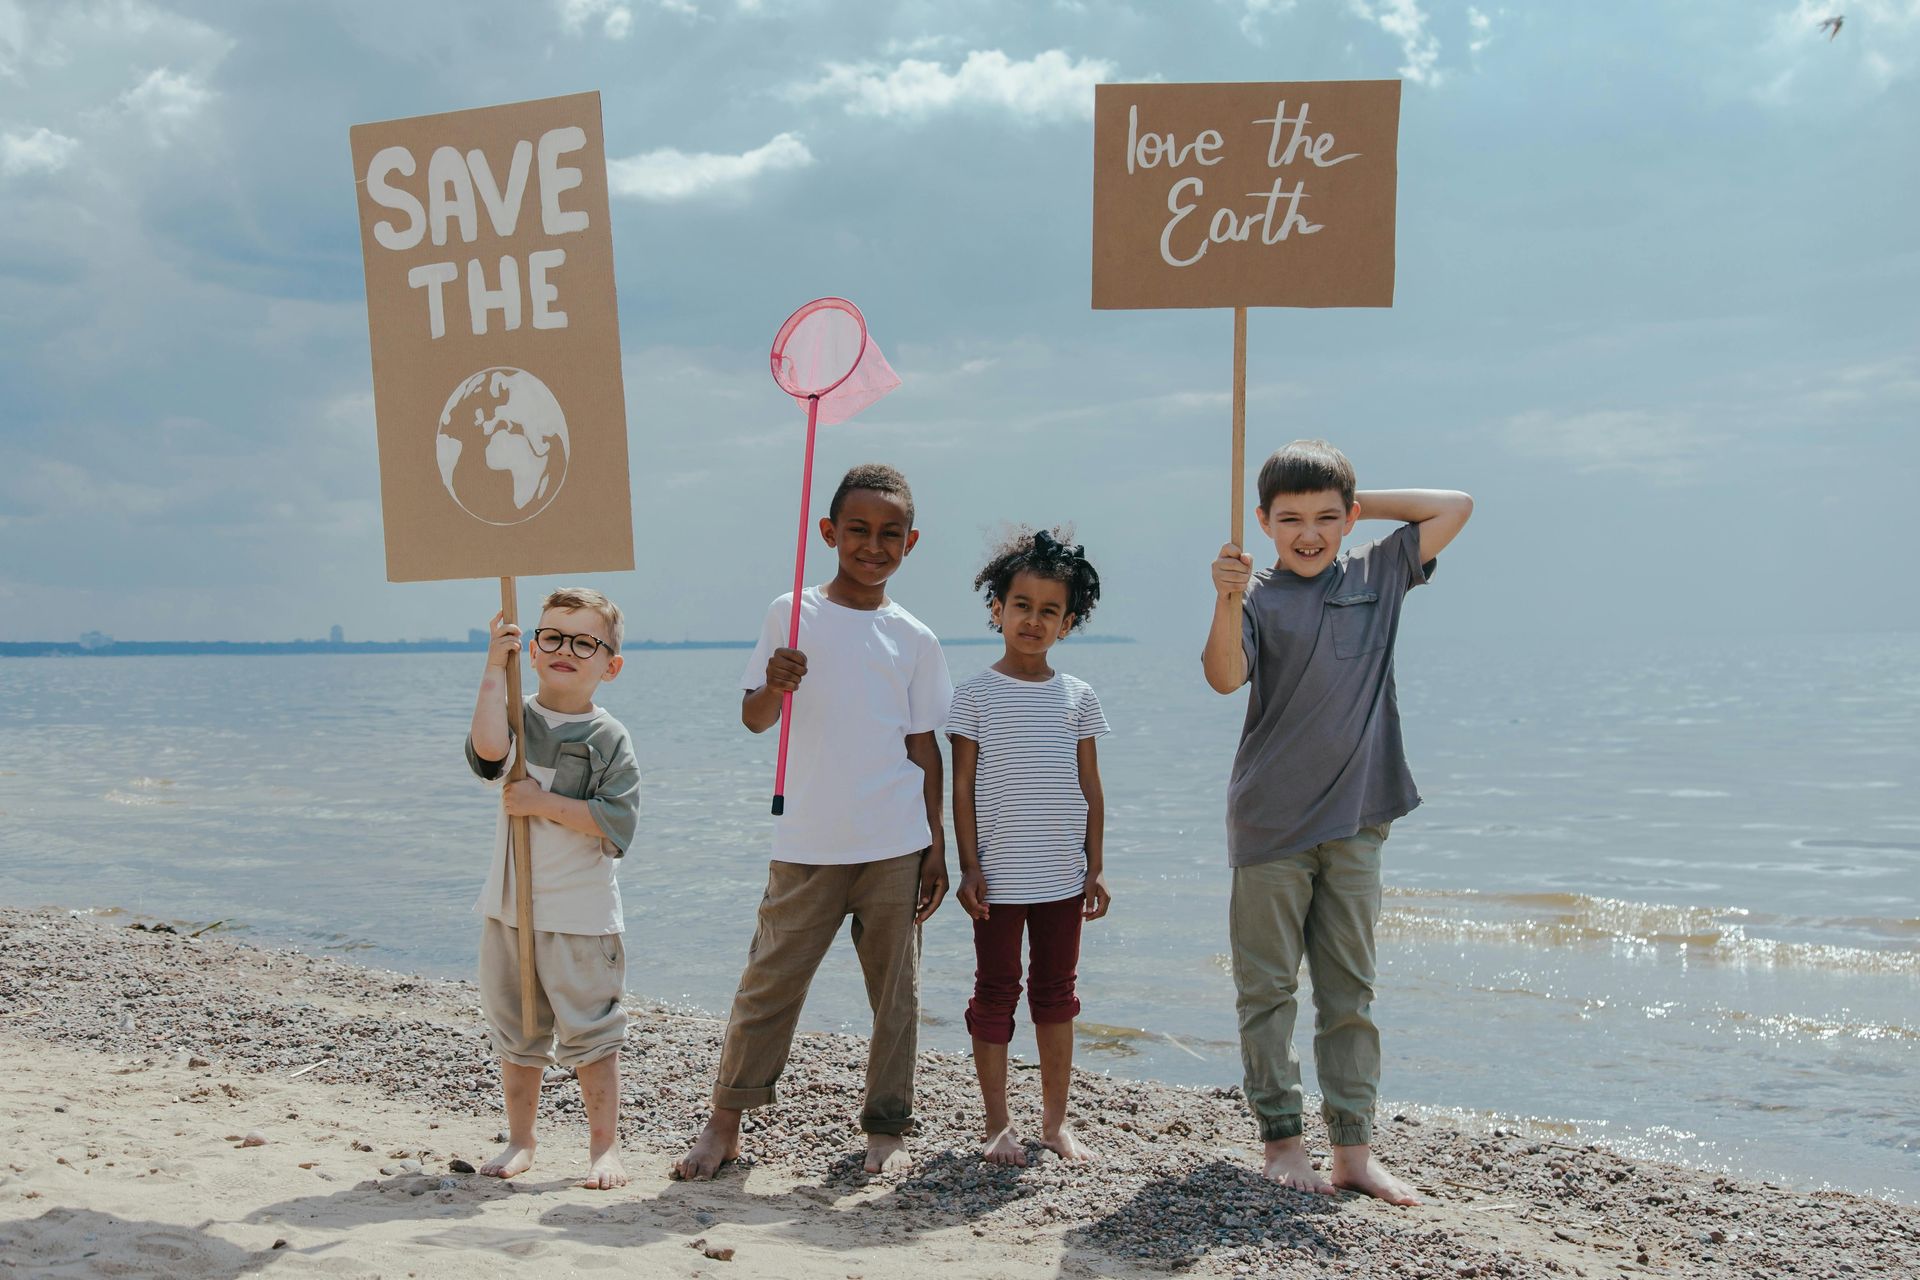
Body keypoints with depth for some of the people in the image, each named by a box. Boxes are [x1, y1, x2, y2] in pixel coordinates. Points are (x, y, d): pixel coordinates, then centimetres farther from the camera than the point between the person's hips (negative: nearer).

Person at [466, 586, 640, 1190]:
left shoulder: (609, 738, -4)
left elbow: (616, 822, -15)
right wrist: (495, 669, -19)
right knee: (516, 1033, 14)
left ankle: (604, 1147, 13)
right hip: (510, 907, 3)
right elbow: (488, 749, -21)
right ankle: (519, 1142, 27)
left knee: (590, 1033, 1)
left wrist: (543, 804, -17)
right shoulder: (517, 718, 4)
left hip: (580, 914, -3)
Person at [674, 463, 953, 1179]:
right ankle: (725, 1123, 13)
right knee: (771, 978, 0)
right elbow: (752, 719, 0)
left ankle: (887, 1126, 19)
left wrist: (937, 847, 5)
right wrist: (774, 687, -23)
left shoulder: (914, 639, 6)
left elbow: (924, 746, 9)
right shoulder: (791, 614, 2)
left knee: (895, 986, 6)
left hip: (896, 845, 2)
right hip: (808, 841, -1)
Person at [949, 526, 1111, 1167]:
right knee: (996, 994, 5)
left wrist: (1096, 866, 6)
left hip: (1063, 875, 3)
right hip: (998, 876, -3)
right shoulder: (976, 694, -2)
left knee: (1057, 995, 12)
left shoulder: (1077, 695, 7)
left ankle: (1055, 1121, 23)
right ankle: (998, 1125, 16)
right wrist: (968, 866, -7)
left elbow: (1090, 786, 9)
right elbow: (962, 786, -2)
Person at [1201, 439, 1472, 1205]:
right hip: (1270, 825, -3)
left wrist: (1361, 502, 7)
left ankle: (1353, 1149, 13)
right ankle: (1282, 1141, 14)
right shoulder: (1259, 597, -3)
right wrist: (1227, 602, -34)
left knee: (1350, 990, 8)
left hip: (1355, 821, 3)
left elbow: (1455, 507, 11)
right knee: (1268, 988, 3)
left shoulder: (1377, 576, 8)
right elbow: (1225, 678, -18)